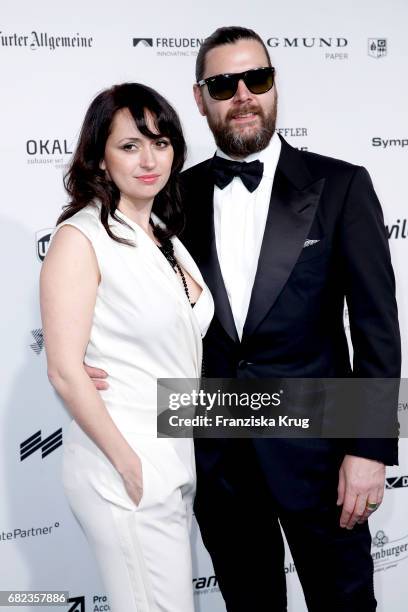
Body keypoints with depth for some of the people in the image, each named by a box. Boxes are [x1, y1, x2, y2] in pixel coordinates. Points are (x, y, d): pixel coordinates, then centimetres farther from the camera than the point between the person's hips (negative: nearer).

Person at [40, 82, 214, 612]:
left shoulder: (166, 236, 10)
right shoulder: (80, 238, -12)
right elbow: (65, 369, -17)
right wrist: (128, 463, -15)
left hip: (179, 462, 7)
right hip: (123, 467, -7)